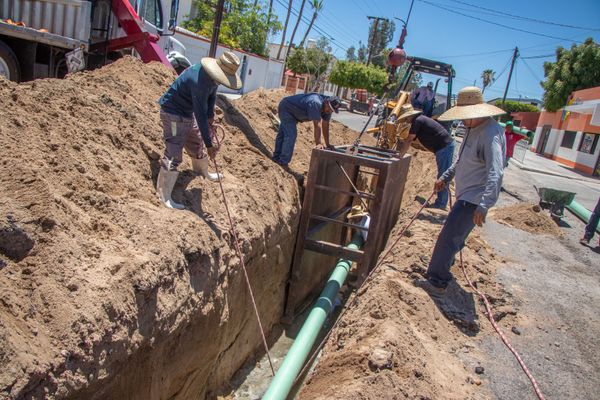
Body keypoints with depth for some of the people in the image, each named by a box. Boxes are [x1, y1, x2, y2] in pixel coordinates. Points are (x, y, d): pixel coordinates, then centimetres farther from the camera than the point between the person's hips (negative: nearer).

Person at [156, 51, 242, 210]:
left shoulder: (213, 76, -7)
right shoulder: (199, 80, -35)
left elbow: (212, 96, 10)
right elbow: (201, 114, -34)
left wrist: (210, 118, -3)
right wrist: (209, 145, -30)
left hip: (188, 113, 9)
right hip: (173, 114, -9)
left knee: (197, 145, 24)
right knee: (173, 154, -11)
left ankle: (203, 173, 48)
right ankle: (164, 196, -6)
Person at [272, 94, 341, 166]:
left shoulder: (327, 108, -9)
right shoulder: (316, 104, -36)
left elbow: (325, 126, -5)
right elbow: (317, 125, -36)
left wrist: (328, 144, -6)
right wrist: (318, 143, -33)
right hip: (286, 108, -9)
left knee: (282, 133, 17)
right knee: (291, 134, -16)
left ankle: (277, 157, 28)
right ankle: (283, 161, -10)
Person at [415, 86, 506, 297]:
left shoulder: (491, 134, -23)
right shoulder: (473, 129, 8)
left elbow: (495, 173, -32)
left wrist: (484, 205, -39)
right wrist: (446, 177, 21)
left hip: (474, 199, -10)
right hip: (466, 195, 10)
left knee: (447, 238, -9)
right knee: (456, 236, 24)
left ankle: (437, 283, 0)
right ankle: (444, 265, 43)